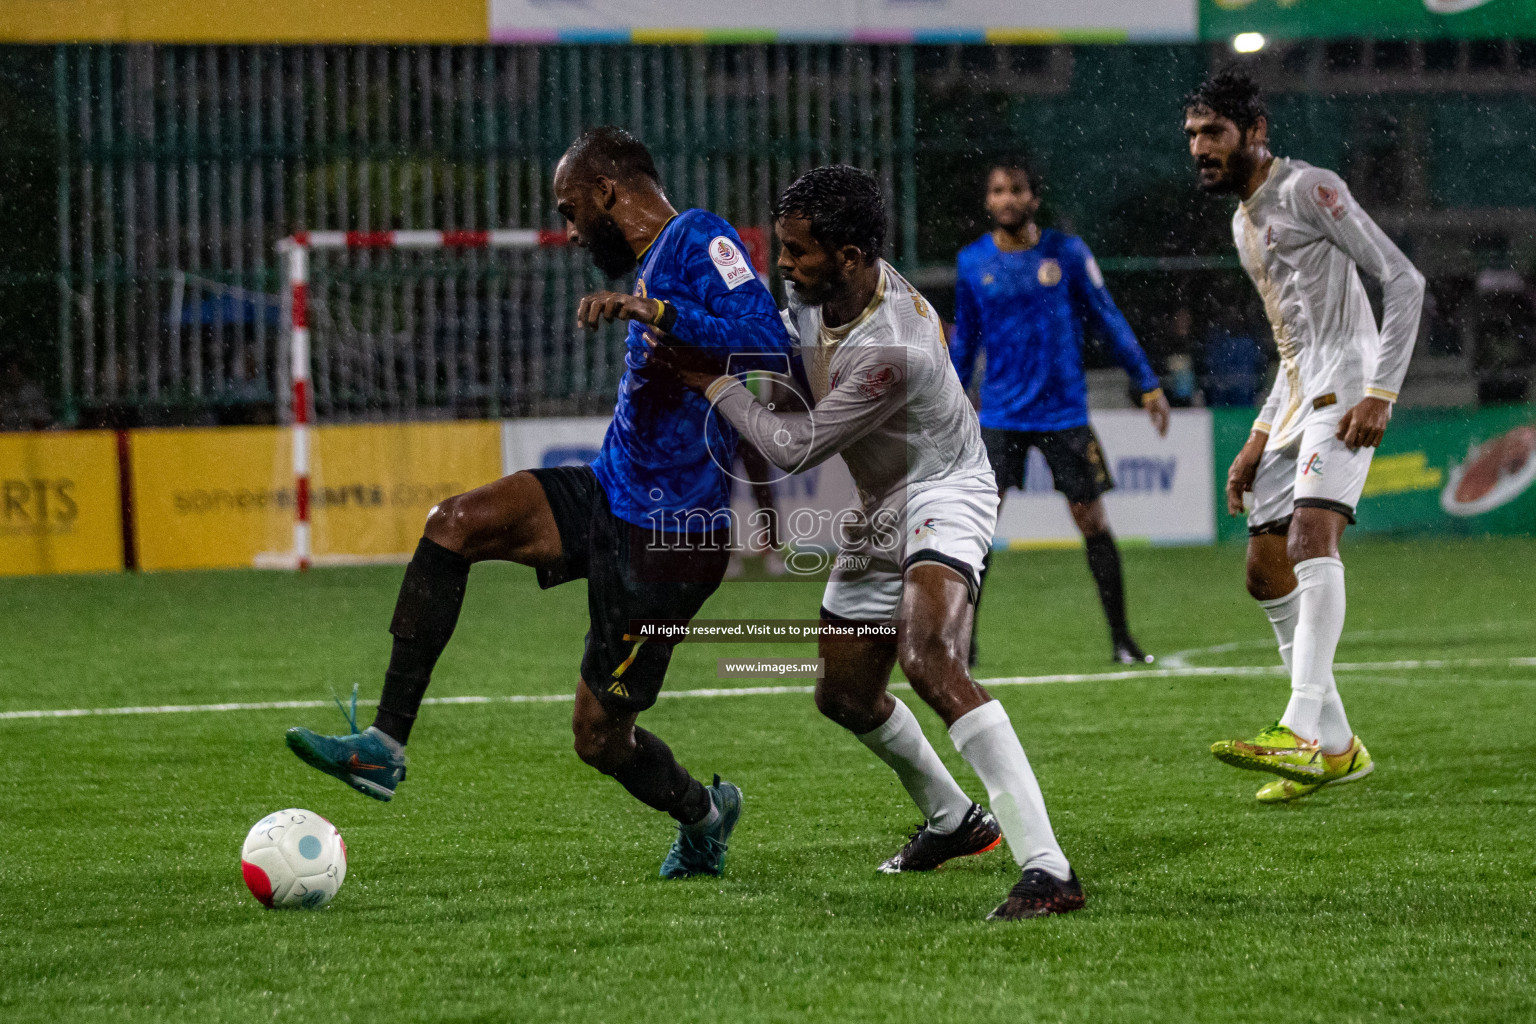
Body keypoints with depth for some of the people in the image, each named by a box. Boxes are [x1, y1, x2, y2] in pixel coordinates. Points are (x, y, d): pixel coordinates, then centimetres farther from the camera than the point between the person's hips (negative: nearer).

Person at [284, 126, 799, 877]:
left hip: (665, 534, -9)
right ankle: (384, 746, -11)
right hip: (608, 494, 9)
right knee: (453, 524, -11)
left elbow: (769, 346, -29)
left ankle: (703, 815, 31)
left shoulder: (701, 241, -14)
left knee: (600, 737, -1)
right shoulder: (650, 264, 15)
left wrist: (652, 311, -35)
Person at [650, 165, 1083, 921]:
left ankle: (1047, 868, -40)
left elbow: (795, 448, -23)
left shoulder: (891, 352, -32)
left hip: (941, 495, -10)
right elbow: (783, 333, 21)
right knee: (844, 694, 19)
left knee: (930, 663, -33)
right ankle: (953, 821, 46)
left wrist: (710, 382, -14)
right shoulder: (818, 292, -5)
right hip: (881, 510, 10)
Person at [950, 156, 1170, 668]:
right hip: (1000, 412, 1)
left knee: (1093, 522, 1)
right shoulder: (972, 262, 3)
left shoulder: (1067, 252, -2)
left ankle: (1122, 640, 11)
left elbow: (1108, 319, 5)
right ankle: (962, 640, -2)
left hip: (1064, 411, -1)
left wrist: (1148, 384, 4)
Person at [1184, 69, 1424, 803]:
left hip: (1344, 392, -10)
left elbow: (1403, 281, -13)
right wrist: (1260, 439, 22)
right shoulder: (1245, 222, 22)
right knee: (1266, 570, 6)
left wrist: (1381, 392, -21)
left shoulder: (1308, 190, -6)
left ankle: (1302, 731, -39)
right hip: (1296, 399, 10)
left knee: (1311, 533, -27)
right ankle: (1336, 748, 12)